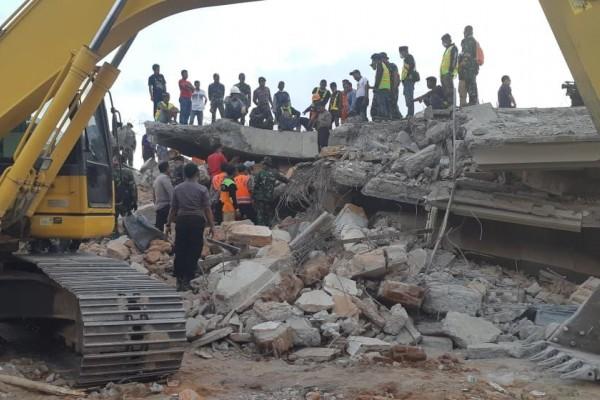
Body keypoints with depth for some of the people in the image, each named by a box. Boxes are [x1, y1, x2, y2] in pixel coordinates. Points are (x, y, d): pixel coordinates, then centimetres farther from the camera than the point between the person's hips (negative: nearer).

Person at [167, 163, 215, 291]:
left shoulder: (177, 189, 5)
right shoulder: (201, 189, -4)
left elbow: (173, 208, 8)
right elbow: (207, 209, -5)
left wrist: (169, 224, 16)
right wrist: (211, 225, 1)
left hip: (181, 220, 3)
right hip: (196, 221, -3)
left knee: (180, 251, 9)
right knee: (193, 252, 2)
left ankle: (179, 280, 12)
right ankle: (186, 281, 2)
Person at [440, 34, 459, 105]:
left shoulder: (453, 48, -3)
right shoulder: (447, 49, 26)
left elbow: (454, 60, -15)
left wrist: (451, 71, -24)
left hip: (448, 73, -10)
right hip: (444, 73, 10)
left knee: (449, 90, -14)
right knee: (445, 91, 8)